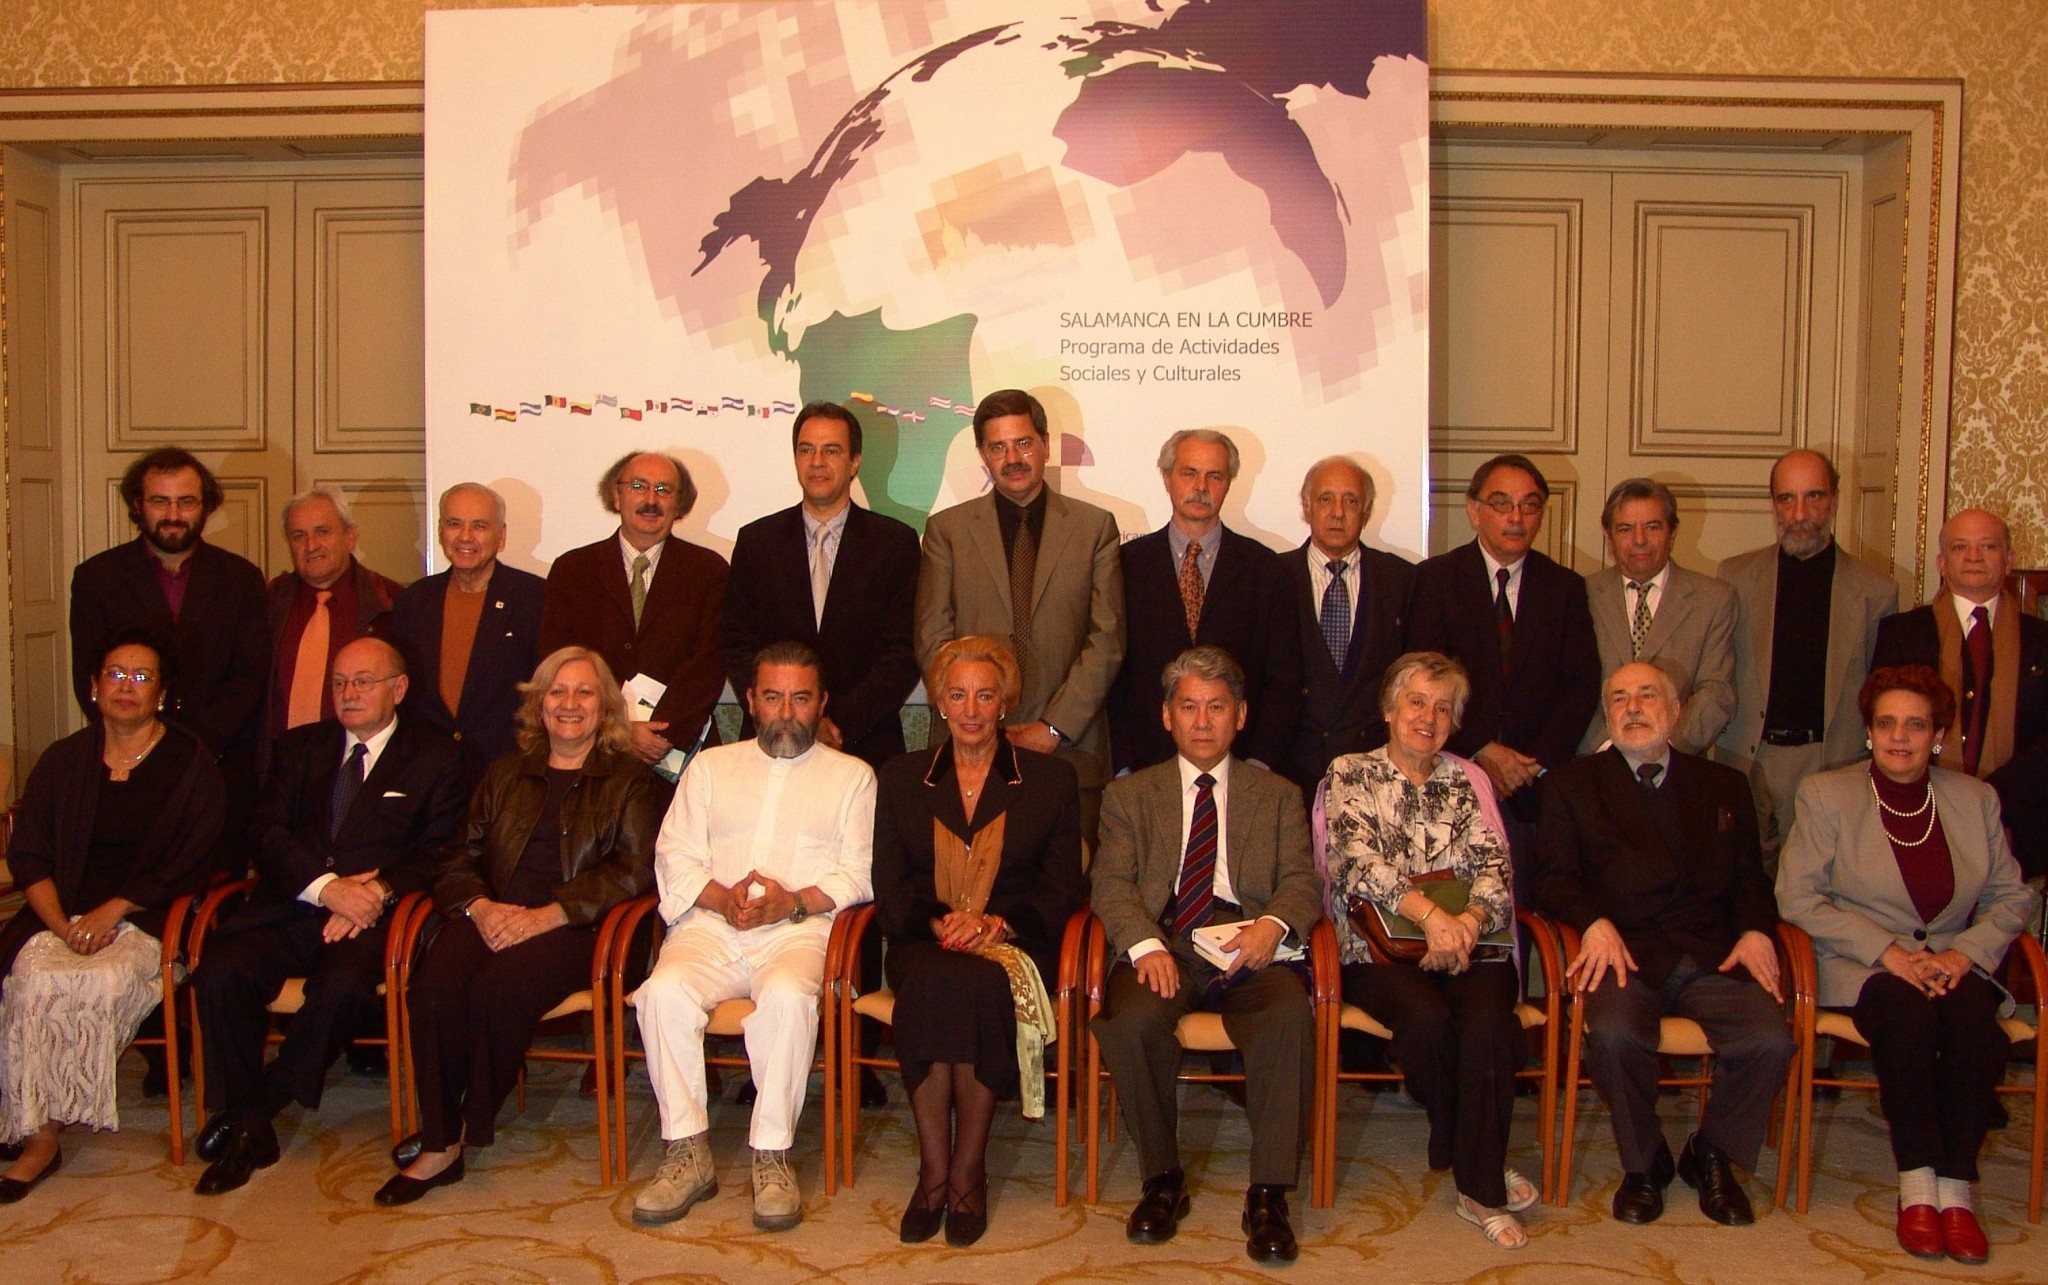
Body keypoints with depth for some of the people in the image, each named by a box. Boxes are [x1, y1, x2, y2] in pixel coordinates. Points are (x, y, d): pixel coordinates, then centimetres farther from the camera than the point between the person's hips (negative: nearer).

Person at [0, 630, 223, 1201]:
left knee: (105, 980, -31)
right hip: (64, 916, 3)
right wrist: (59, 921, -8)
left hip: (147, 921, -3)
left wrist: (114, 910, -13)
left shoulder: (190, 762, 4)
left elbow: (189, 864, -2)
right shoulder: (63, 761, 16)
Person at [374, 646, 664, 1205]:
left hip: (574, 925, -3)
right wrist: (480, 907, -6)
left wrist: (544, 916, -13)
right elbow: (459, 860, 18)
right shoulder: (505, 772, 24)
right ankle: (438, 1143, -18)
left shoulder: (628, 779, 11)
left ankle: (464, 1132, -11)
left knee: (498, 987, -33)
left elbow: (633, 871, -2)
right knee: (432, 986, -28)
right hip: (492, 917, 4)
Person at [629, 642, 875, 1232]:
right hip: (710, 924, 2)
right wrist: (721, 896, -9)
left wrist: (794, 902, -13)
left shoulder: (852, 775, 17)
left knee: (787, 996, -35)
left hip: (801, 926, -2)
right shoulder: (710, 766, 23)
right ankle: (687, 1151, -18)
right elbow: (675, 856, 12)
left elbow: (859, 873, 5)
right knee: (665, 990, -29)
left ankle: (773, 1155, -22)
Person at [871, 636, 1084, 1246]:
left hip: (1013, 943, -1)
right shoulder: (902, 778, 17)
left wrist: (998, 922, -12)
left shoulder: (1051, 780, 13)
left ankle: (968, 1173, -22)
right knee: (931, 984, -34)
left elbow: (1061, 890, 6)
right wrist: (936, 921, -11)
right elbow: (888, 887, 10)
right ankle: (934, 1174, -24)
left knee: (979, 984, -35)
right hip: (924, 944, 1)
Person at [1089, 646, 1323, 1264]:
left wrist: (1274, 924, -17)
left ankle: (1268, 1195, -20)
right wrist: (1145, 945, -17)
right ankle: (1162, 1180, -9)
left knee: (1291, 1014, -33)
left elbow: (1302, 882, 8)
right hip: (1162, 944, 0)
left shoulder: (1278, 795, 20)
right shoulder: (1129, 795, 19)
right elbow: (1112, 883, 4)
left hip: (1246, 945, 0)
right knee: (1130, 1020, -32)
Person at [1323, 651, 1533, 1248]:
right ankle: (1465, 1153, -4)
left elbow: (1494, 863, 3)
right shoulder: (1350, 774, 8)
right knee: (1427, 1018, -32)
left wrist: (1470, 917, -20)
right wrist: (1430, 912, -22)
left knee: (1488, 1020, -29)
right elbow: (1360, 860, -7)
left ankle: (1481, 1188, -15)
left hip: (1466, 939, 2)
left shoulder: (1468, 780, 17)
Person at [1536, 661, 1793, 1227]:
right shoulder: (1573, 784, 14)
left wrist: (1756, 930, -3)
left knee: (1770, 1040, -25)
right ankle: (1643, 1162, -2)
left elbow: (1750, 878, 17)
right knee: (1614, 1033, -32)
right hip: (1625, 953, -2)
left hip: (1713, 956, 2)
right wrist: (1595, 923, -14)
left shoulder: (1723, 786, 22)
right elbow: (1554, 877, 5)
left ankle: (1712, 1155, 5)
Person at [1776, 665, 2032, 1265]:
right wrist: (1887, 950, -15)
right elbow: (1797, 897, -5)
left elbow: (2012, 896, 12)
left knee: (1974, 1015, -31)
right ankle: (1918, 1186, -23)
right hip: (1860, 967, -2)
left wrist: (1967, 951, -8)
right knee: (1908, 1012, -34)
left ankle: (1956, 1189, -22)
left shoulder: (1976, 799, 11)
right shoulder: (1825, 793, 1)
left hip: (1952, 962, 3)